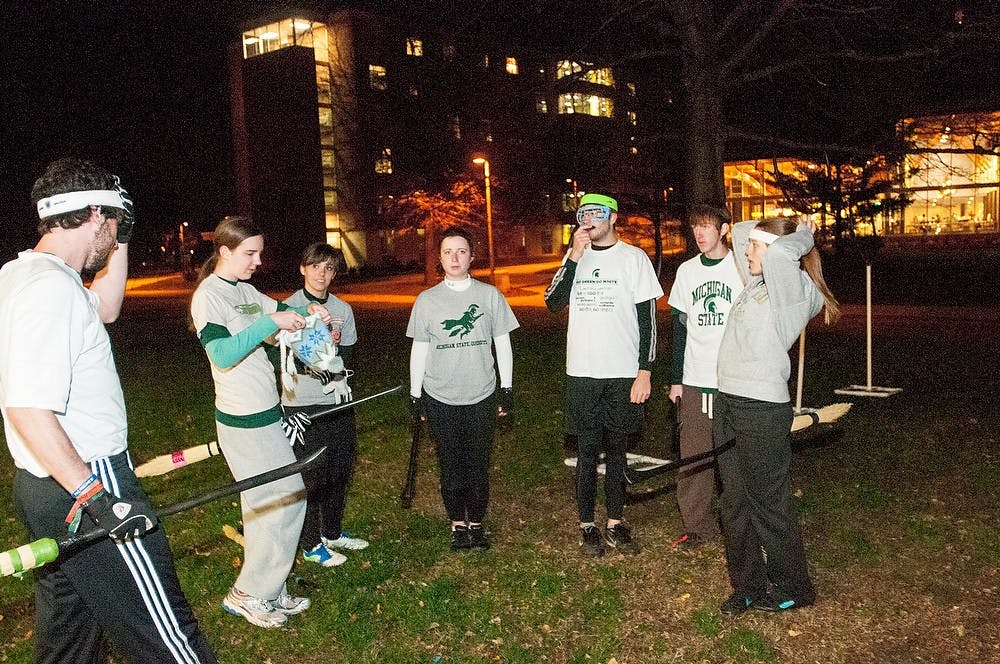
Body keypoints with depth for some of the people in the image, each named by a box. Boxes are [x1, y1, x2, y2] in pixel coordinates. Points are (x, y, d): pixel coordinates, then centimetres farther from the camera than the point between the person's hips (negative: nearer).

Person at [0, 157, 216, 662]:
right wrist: (94, 496, -25)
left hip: (43, 488, 11)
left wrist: (119, 246, 18)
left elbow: (104, 308, 29)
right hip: (80, 489, -11)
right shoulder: (52, 286, -20)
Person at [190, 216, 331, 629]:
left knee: (288, 501, 14)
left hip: (266, 413, 9)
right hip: (243, 421, -9)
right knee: (276, 505, -3)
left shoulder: (244, 290, 11)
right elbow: (222, 354, -27)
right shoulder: (208, 296, -14)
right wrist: (271, 323, -28)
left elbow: (281, 311, 24)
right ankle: (247, 594, 15)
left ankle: (269, 592, 28)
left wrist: (308, 312, 2)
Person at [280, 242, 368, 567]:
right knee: (310, 476, 1)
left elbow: (348, 358, 11)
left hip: (338, 403, 6)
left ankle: (332, 532, 32)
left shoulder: (342, 309, 8)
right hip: (302, 405, -5)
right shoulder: (289, 307, -6)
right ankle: (310, 544, 16)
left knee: (340, 471, 14)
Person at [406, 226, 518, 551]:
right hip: (440, 399, 0)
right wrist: (415, 395, 6)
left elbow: (503, 343, 6)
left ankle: (477, 522, 25)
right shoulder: (426, 300, 1)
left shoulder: (490, 295, 1)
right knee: (451, 466, 8)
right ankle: (458, 524, 24)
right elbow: (419, 349, 6)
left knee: (479, 466, 7)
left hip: (481, 396, 0)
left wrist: (507, 389, 5)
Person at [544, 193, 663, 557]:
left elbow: (648, 318, -2)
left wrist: (644, 372, -8)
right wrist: (574, 257, -12)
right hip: (582, 373, 2)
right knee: (587, 450, 6)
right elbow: (553, 302, -4)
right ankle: (587, 525, 17)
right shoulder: (575, 257, 9)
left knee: (616, 449, 9)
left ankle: (615, 523, 21)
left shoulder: (634, 258, 0)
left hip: (623, 373, -2)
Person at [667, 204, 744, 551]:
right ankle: (698, 525, 16)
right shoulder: (687, 271, 10)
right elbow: (680, 327, 12)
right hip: (694, 382, 4)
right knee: (693, 456, 4)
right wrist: (676, 379, 9)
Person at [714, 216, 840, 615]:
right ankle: (747, 586, 26)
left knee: (768, 505, 4)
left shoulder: (796, 289, -11)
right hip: (728, 402, 8)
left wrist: (802, 237, -11)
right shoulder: (756, 282, 13)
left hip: (763, 408, -8)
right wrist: (782, 226, 14)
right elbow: (738, 231, 25)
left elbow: (777, 253, -32)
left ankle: (793, 589, 23)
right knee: (735, 503, 13)